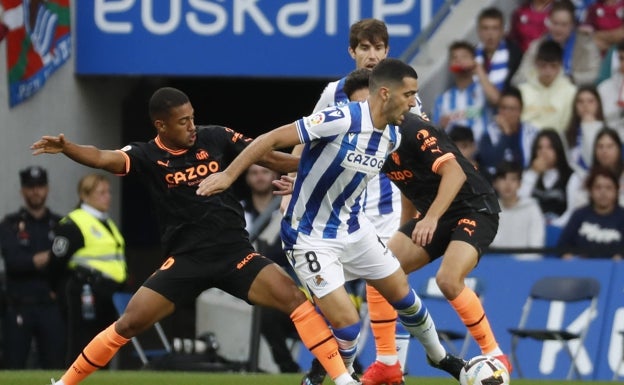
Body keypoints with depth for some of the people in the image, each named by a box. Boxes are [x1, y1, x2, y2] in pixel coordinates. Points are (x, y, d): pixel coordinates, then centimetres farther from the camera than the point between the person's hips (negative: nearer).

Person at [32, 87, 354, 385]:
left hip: (235, 252, 1)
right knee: (130, 323, -6)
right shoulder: (148, 156, -6)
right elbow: (104, 158, -23)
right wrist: (65, 148, -42)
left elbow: (268, 158, 5)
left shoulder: (215, 139, -2)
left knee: (293, 297, -17)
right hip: (185, 260, -1)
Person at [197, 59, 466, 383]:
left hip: (353, 228, 8)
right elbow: (274, 138, -23)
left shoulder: (392, 137, -3)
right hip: (311, 238, -7)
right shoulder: (342, 120, -28)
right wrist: (228, 175, -22)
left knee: (403, 295, 18)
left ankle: (439, 357, 43)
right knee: (347, 325, -14)